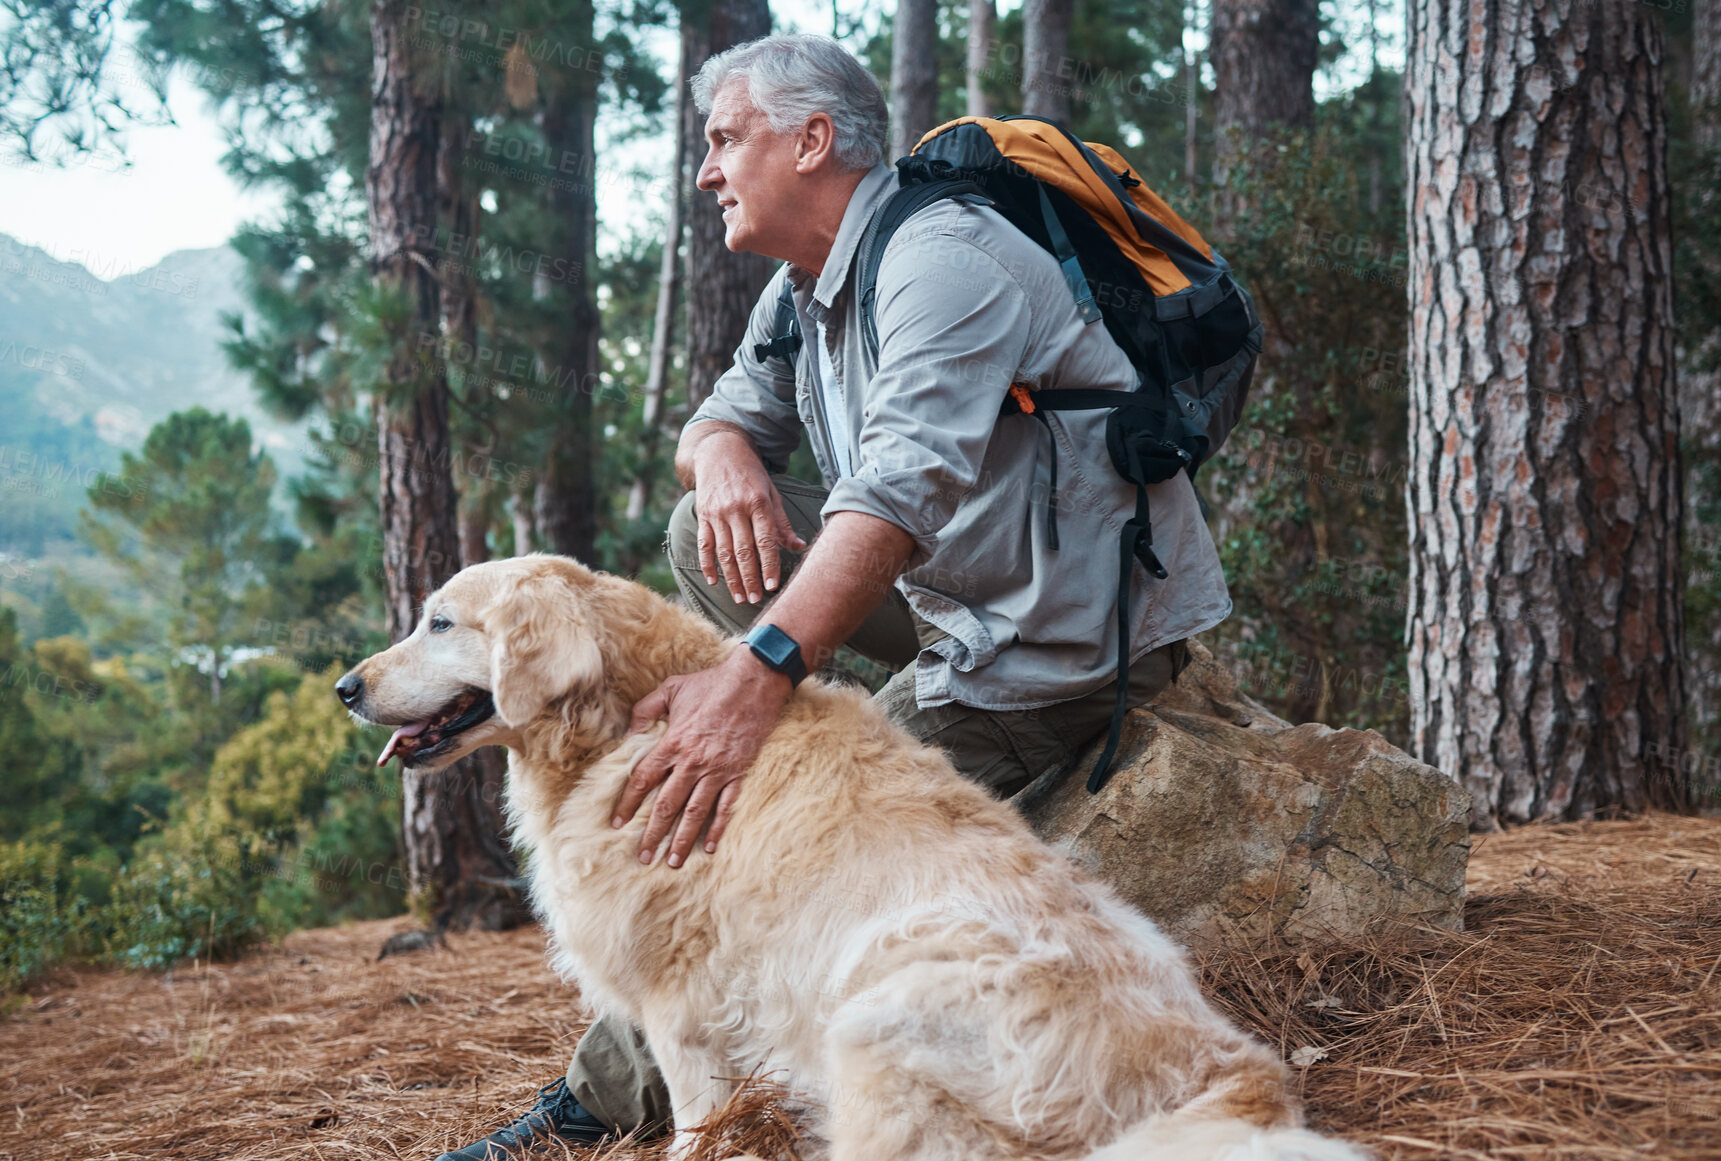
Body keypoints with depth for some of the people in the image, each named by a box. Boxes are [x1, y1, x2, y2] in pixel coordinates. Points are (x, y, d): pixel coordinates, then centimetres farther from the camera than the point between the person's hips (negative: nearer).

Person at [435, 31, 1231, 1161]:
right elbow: (725, 419, 14)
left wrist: (755, 674, -45)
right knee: (710, 542, 5)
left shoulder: (944, 258, -21)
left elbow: (907, 487, -35)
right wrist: (723, 457, -13)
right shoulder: (806, 291, 10)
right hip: (958, 590, 10)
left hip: (1065, 630, -9)